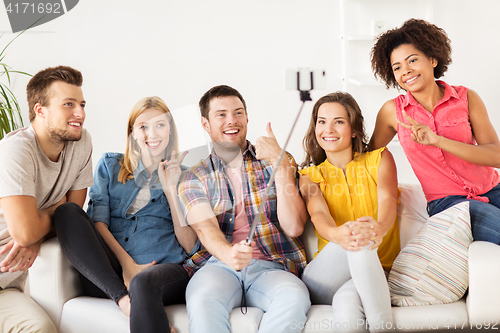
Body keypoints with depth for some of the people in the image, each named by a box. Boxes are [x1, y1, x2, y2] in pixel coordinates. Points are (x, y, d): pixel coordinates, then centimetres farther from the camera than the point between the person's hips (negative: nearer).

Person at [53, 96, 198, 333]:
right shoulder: (110, 165, 20)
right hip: (107, 274, 4)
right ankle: (125, 300, -30)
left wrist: (171, 189, 0)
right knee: (66, 212, -22)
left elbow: (190, 245, 7)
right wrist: (127, 263, -11)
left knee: (143, 283, -40)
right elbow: (97, 221, 5)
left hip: (165, 269, -3)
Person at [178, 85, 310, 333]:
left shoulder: (278, 162, 14)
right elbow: (206, 228, -6)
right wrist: (228, 254, -29)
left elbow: (293, 227, 0)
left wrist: (280, 165, -6)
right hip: (219, 264, -1)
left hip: (270, 267, 1)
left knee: (295, 297, -35)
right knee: (203, 301, -37)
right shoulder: (194, 179, 15)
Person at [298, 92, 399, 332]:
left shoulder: (379, 159, 12)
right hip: (330, 275, 1)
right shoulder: (309, 176, 13)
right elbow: (318, 214, -11)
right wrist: (336, 234, -39)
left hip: (376, 273, -1)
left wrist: (379, 228, -39)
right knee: (352, 241, -37)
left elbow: (387, 201, -11)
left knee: (347, 304, -39)